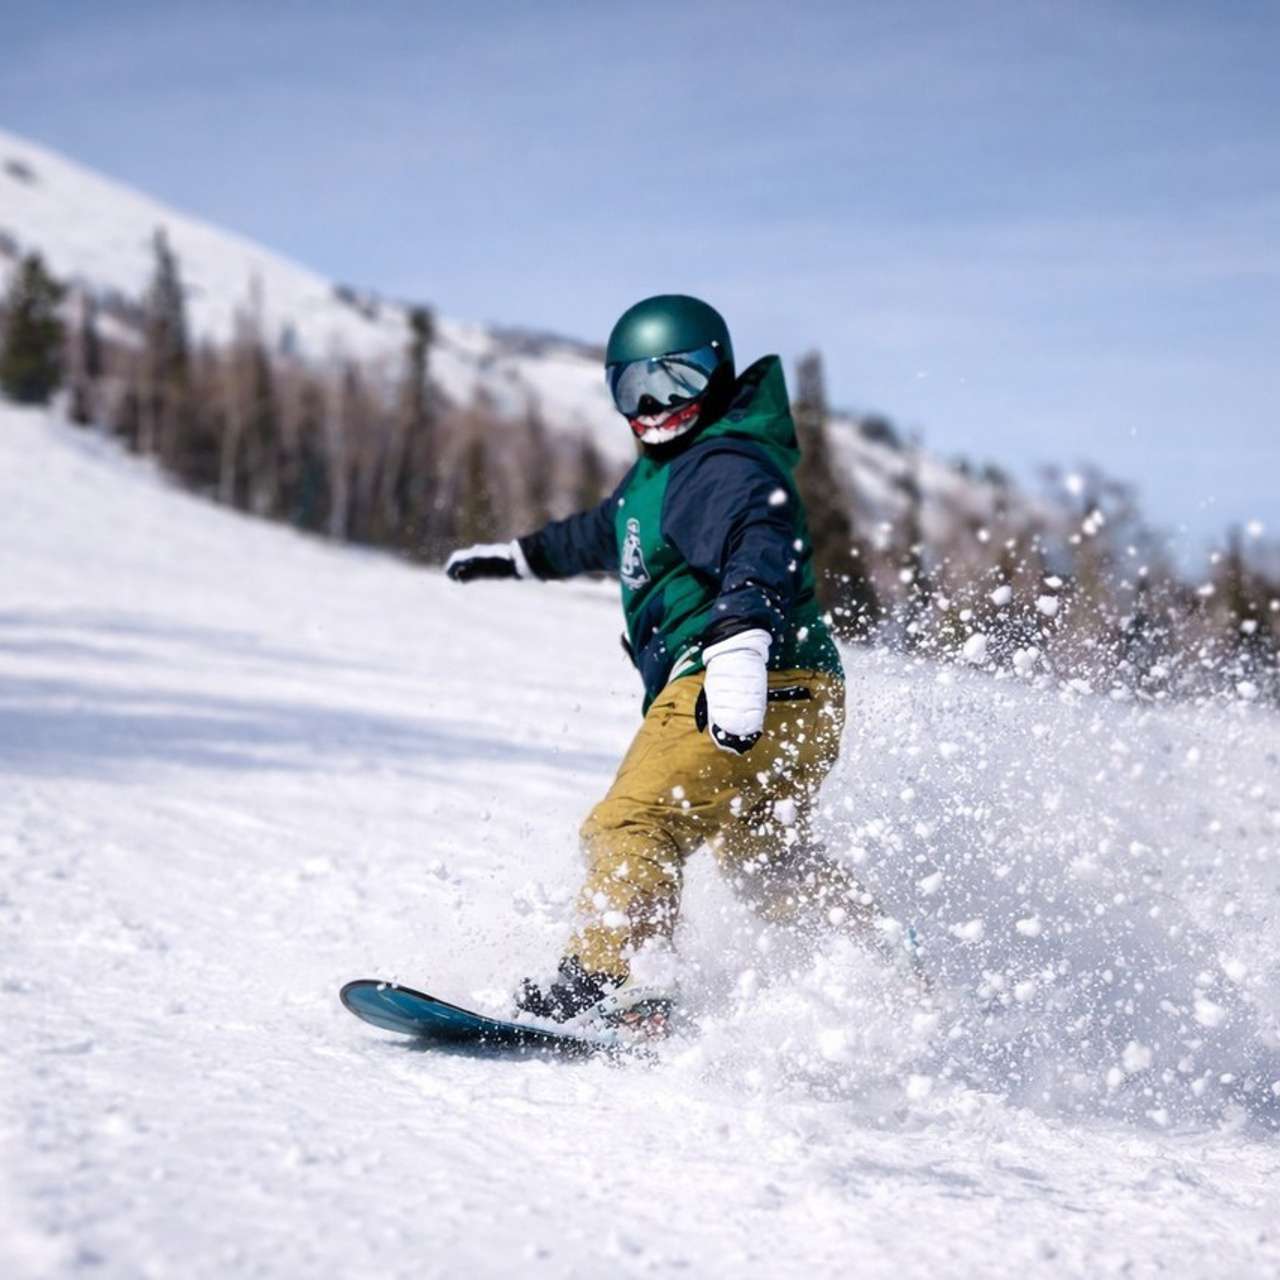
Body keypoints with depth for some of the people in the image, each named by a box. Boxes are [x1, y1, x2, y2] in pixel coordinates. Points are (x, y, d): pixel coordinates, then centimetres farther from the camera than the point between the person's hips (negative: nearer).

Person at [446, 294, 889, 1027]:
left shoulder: (725, 466, -10)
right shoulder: (662, 471, 23)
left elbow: (760, 545, -31)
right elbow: (609, 531, 43)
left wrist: (741, 638, -47)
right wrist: (520, 556, 52)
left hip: (761, 689, -12)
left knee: (632, 828, -22)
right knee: (770, 862, 23)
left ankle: (604, 985, -31)